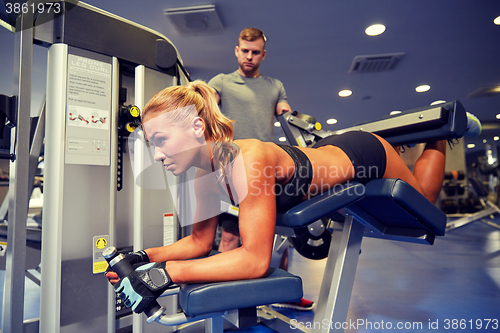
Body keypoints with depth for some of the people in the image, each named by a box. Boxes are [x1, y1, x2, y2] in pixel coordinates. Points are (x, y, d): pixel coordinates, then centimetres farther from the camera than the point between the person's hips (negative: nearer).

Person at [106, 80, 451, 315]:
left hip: (363, 157, -5)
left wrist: (167, 273, -45)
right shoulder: (205, 175, -18)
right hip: (328, 153, 6)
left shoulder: (247, 160, -42)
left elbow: (256, 260, -42)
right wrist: (145, 257, -20)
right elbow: (200, 242, -8)